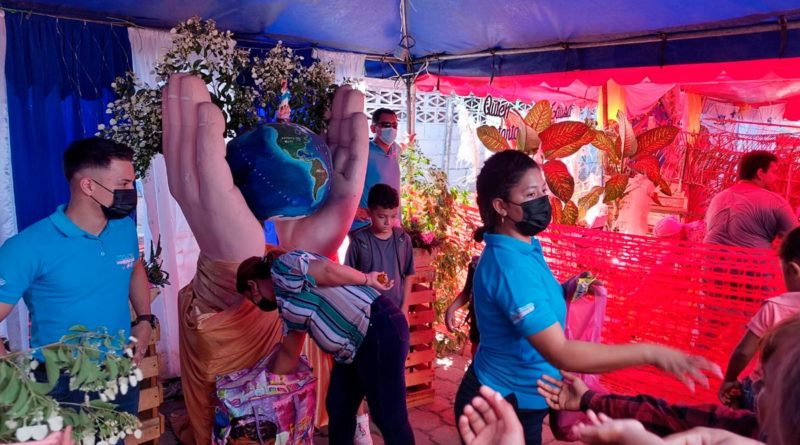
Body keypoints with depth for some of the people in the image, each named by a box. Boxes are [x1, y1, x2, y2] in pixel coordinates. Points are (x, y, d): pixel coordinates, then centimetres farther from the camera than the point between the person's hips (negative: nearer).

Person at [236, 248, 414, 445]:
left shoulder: (282, 268, -6)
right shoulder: (288, 303, 22)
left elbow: (328, 270, -21)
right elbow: (289, 354, 27)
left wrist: (367, 280, -9)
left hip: (379, 330, -10)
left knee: (389, 417, -2)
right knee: (338, 408, 17)